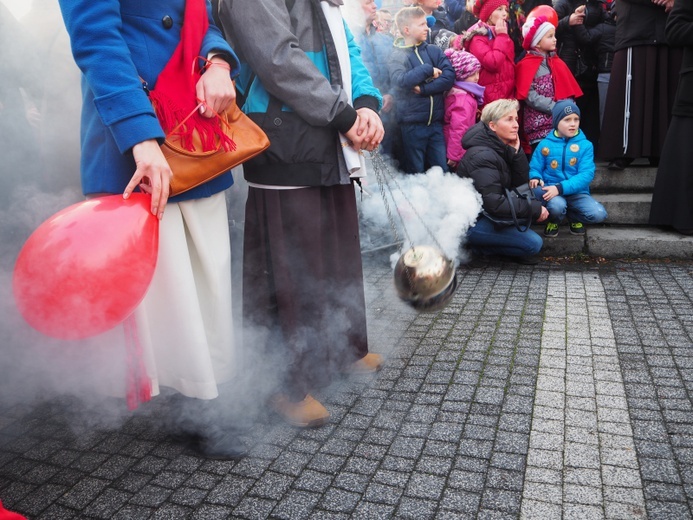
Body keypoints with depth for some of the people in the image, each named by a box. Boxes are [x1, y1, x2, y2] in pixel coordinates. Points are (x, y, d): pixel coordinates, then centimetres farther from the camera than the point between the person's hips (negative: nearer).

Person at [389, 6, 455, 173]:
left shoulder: (434, 51, 8)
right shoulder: (397, 55, -2)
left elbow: (449, 77, -4)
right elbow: (400, 81, -21)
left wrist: (423, 89, -14)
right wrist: (428, 69, -13)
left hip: (436, 122, 3)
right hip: (412, 124, -3)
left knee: (442, 170, 7)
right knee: (416, 173, 6)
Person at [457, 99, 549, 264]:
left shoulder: (501, 148, 4)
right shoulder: (482, 156, -24)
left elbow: (521, 183, 3)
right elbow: (493, 203, -30)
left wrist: (516, 152, -10)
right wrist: (534, 208, -22)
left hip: (488, 213, 9)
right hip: (472, 224, -9)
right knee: (534, 243, -15)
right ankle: (481, 245, -2)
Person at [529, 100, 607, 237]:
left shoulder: (585, 145, -2)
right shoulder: (545, 144, 0)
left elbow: (586, 174, -11)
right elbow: (534, 168, 5)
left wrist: (561, 188, -24)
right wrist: (535, 178, -21)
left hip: (576, 192, 2)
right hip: (552, 190, -1)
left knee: (599, 214, -22)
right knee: (557, 206, -36)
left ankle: (574, 218, 14)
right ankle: (553, 221, 4)